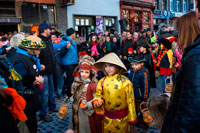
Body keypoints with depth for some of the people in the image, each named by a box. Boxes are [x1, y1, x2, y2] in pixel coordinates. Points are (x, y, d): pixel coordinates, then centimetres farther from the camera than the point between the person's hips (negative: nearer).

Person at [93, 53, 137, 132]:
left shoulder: (125, 82, -14)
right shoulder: (102, 82, -5)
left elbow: (130, 100, -10)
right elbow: (99, 95, 3)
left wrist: (131, 118, -5)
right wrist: (97, 101, -20)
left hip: (121, 118, -3)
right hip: (107, 117, 3)